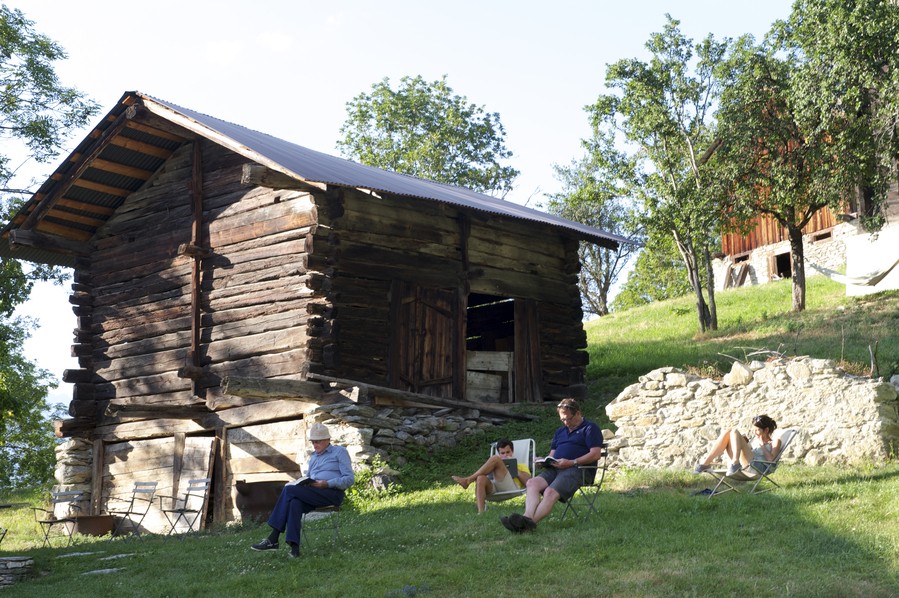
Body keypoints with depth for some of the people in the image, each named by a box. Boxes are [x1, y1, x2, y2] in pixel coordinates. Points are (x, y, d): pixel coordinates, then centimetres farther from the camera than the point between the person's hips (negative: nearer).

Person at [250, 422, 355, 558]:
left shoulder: (340, 452, 6)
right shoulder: (313, 456, 27)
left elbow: (349, 479, -4)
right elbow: (308, 477, 31)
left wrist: (326, 484, -16)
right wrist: (303, 483, 6)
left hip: (332, 493, -6)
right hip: (313, 494, 6)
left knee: (289, 490, -24)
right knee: (295, 503, -30)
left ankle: (273, 538, -25)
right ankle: (294, 547, -41)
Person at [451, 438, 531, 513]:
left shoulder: (521, 466, 30)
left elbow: (528, 482, 10)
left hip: (512, 489, -3)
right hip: (493, 489, 3)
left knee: (495, 459, -18)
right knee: (481, 478, -33)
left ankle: (468, 480, -18)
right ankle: (481, 512, -45)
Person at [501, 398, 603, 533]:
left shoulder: (590, 428, 7)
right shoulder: (560, 431, 32)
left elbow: (596, 454, -6)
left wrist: (571, 462, -15)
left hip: (576, 469, -7)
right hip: (554, 468, 7)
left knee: (550, 492, -32)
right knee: (532, 483, -24)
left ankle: (528, 522, -51)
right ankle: (528, 516, -46)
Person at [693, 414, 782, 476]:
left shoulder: (774, 442, 16)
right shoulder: (754, 439, 33)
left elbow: (771, 459, -1)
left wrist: (763, 445, 1)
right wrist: (745, 443, 14)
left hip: (758, 466, -6)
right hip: (741, 466, 6)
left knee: (734, 432, -15)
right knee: (727, 433, -8)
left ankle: (735, 463, -36)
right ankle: (706, 462, -20)